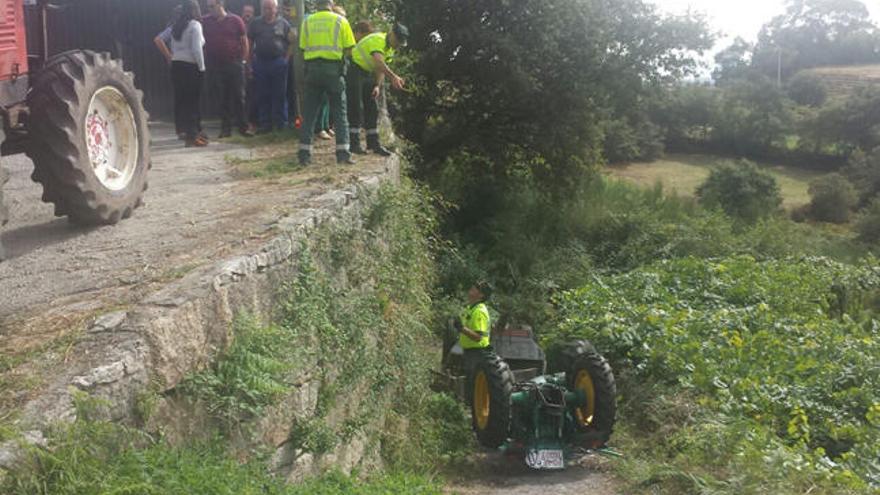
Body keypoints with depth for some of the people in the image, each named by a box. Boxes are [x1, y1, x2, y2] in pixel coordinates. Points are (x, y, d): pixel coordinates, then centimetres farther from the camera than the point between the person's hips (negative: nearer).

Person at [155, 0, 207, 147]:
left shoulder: (175, 26, 12)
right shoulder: (195, 25, -9)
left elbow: (158, 40, 13)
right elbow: (196, 49, -17)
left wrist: (169, 56, 14)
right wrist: (202, 67, -10)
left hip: (176, 66, 7)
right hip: (191, 67, -7)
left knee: (180, 100, 12)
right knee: (192, 101, -3)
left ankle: (185, 131, 20)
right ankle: (192, 136, -2)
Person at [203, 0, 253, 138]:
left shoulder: (235, 20, 1)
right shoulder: (205, 22, 5)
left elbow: (244, 41, 4)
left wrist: (244, 60, 0)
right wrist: (205, 61, 1)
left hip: (234, 64, -2)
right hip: (215, 67, 2)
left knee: (238, 96, 0)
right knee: (222, 98, 5)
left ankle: (242, 126, 7)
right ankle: (225, 128, 11)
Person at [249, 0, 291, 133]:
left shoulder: (283, 23, 3)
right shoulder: (256, 23, 8)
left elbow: (291, 43, 3)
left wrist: (286, 58, -6)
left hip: (278, 62, -2)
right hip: (260, 62, 2)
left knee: (280, 95, 1)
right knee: (262, 96, 5)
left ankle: (281, 124, 8)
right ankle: (264, 124, 13)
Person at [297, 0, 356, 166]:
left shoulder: (307, 21, 6)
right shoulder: (340, 20, 1)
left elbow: (303, 48, 4)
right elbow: (349, 48, -1)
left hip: (312, 68, 2)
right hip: (334, 68, -2)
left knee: (309, 113, 8)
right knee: (339, 113, 5)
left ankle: (304, 152, 6)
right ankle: (342, 151, -1)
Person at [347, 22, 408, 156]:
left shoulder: (390, 49, 7)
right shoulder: (378, 40, -22)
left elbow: (382, 68, 8)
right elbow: (379, 62, -39)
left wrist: (377, 86, -7)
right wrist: (394, 77, -49)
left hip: (367, 74, 9)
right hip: (354, 71, -9)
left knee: (373, 109, 5)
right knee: (356, 108, -9)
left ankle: (374, 143, 9)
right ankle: (354, 143, -3)